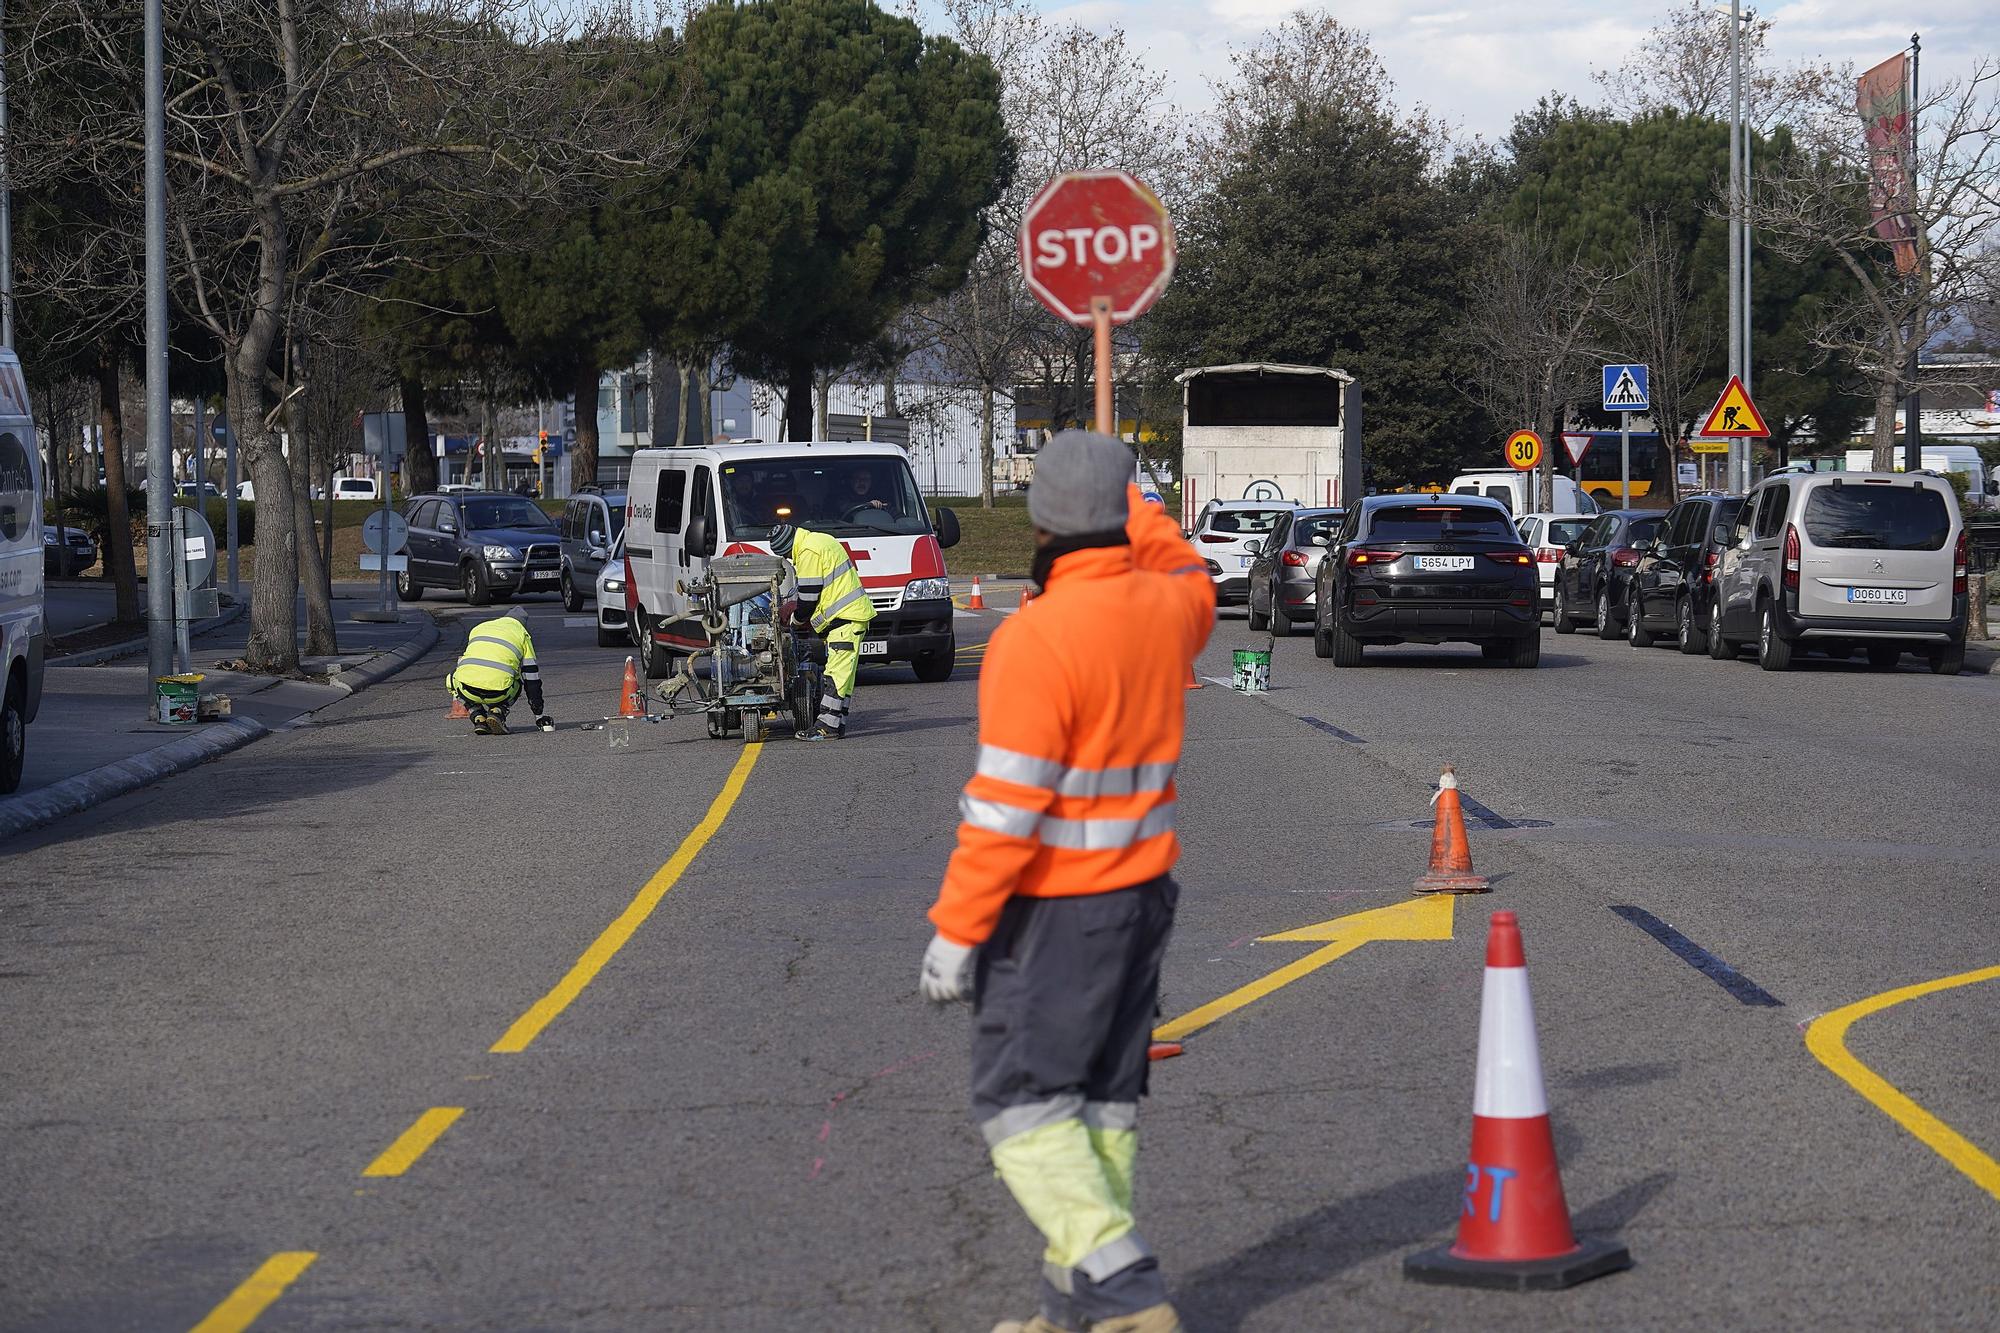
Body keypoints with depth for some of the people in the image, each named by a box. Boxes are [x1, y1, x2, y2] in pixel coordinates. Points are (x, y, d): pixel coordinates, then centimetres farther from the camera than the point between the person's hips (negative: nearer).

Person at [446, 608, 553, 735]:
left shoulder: (477, 629, 30)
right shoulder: (522, 634, 21)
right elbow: (531, 677, 22)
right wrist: (539, 715, 29)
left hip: (468, 690, 1)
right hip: (498, 693, -1)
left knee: (452, 678, 36)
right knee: (516, 684, 33)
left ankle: (478, 718, 16)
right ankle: (497, 712, 4)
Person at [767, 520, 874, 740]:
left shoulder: (809, 552, -15)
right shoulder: (819, 541, 18)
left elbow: (808, 596, -13)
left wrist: (797, 618, 5)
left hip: (846, 617, -11)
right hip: (851, 614, 11)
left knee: (838, 673, -12)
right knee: (843, 673, 10)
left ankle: (827, 726, -15)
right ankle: (837, 725, 11)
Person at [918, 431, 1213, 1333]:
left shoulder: (1037, 639, -21)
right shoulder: (1165, 609, 0)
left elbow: (1007, 808, -22)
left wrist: (954, 931, -16)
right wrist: (1137, 509, 36)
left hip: (1055, 909, -8)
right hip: (1145, 888, 8)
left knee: (1022, 1102, -3)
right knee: (1104, 1098, 13)